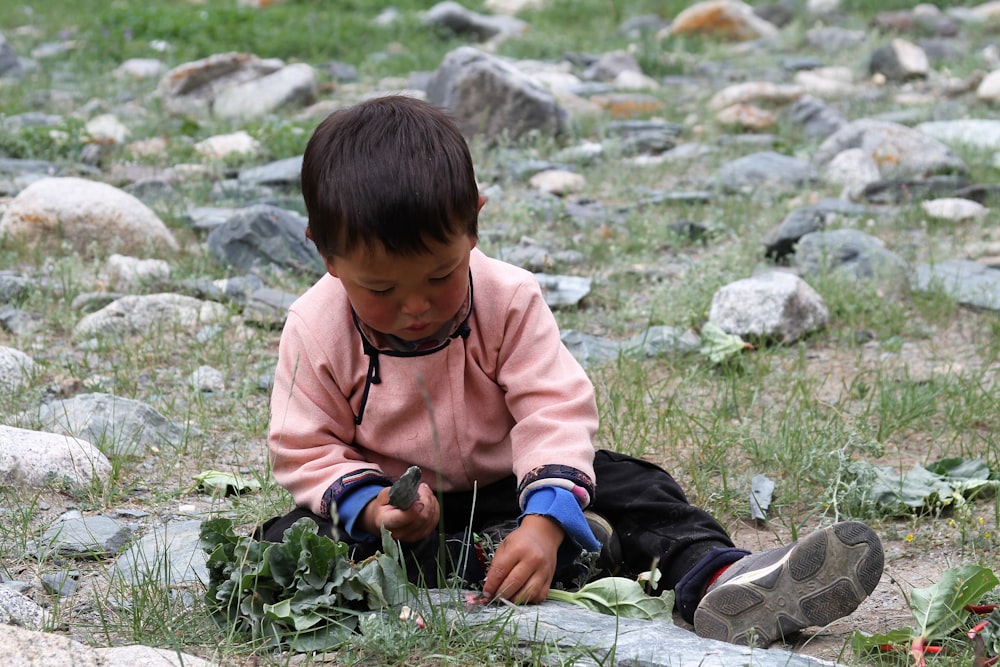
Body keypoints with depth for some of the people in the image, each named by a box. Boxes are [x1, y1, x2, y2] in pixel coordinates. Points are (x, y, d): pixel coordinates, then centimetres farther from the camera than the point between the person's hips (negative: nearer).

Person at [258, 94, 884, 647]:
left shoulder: (509, 298, -16)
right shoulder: (316, 329, -18)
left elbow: (555, 411, -21)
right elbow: (306, 450, -11)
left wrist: (543, 520, -38)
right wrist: (370, 509, -32)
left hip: (503, 488, 1)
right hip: (396, 508, -1)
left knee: (630, 485, -18)